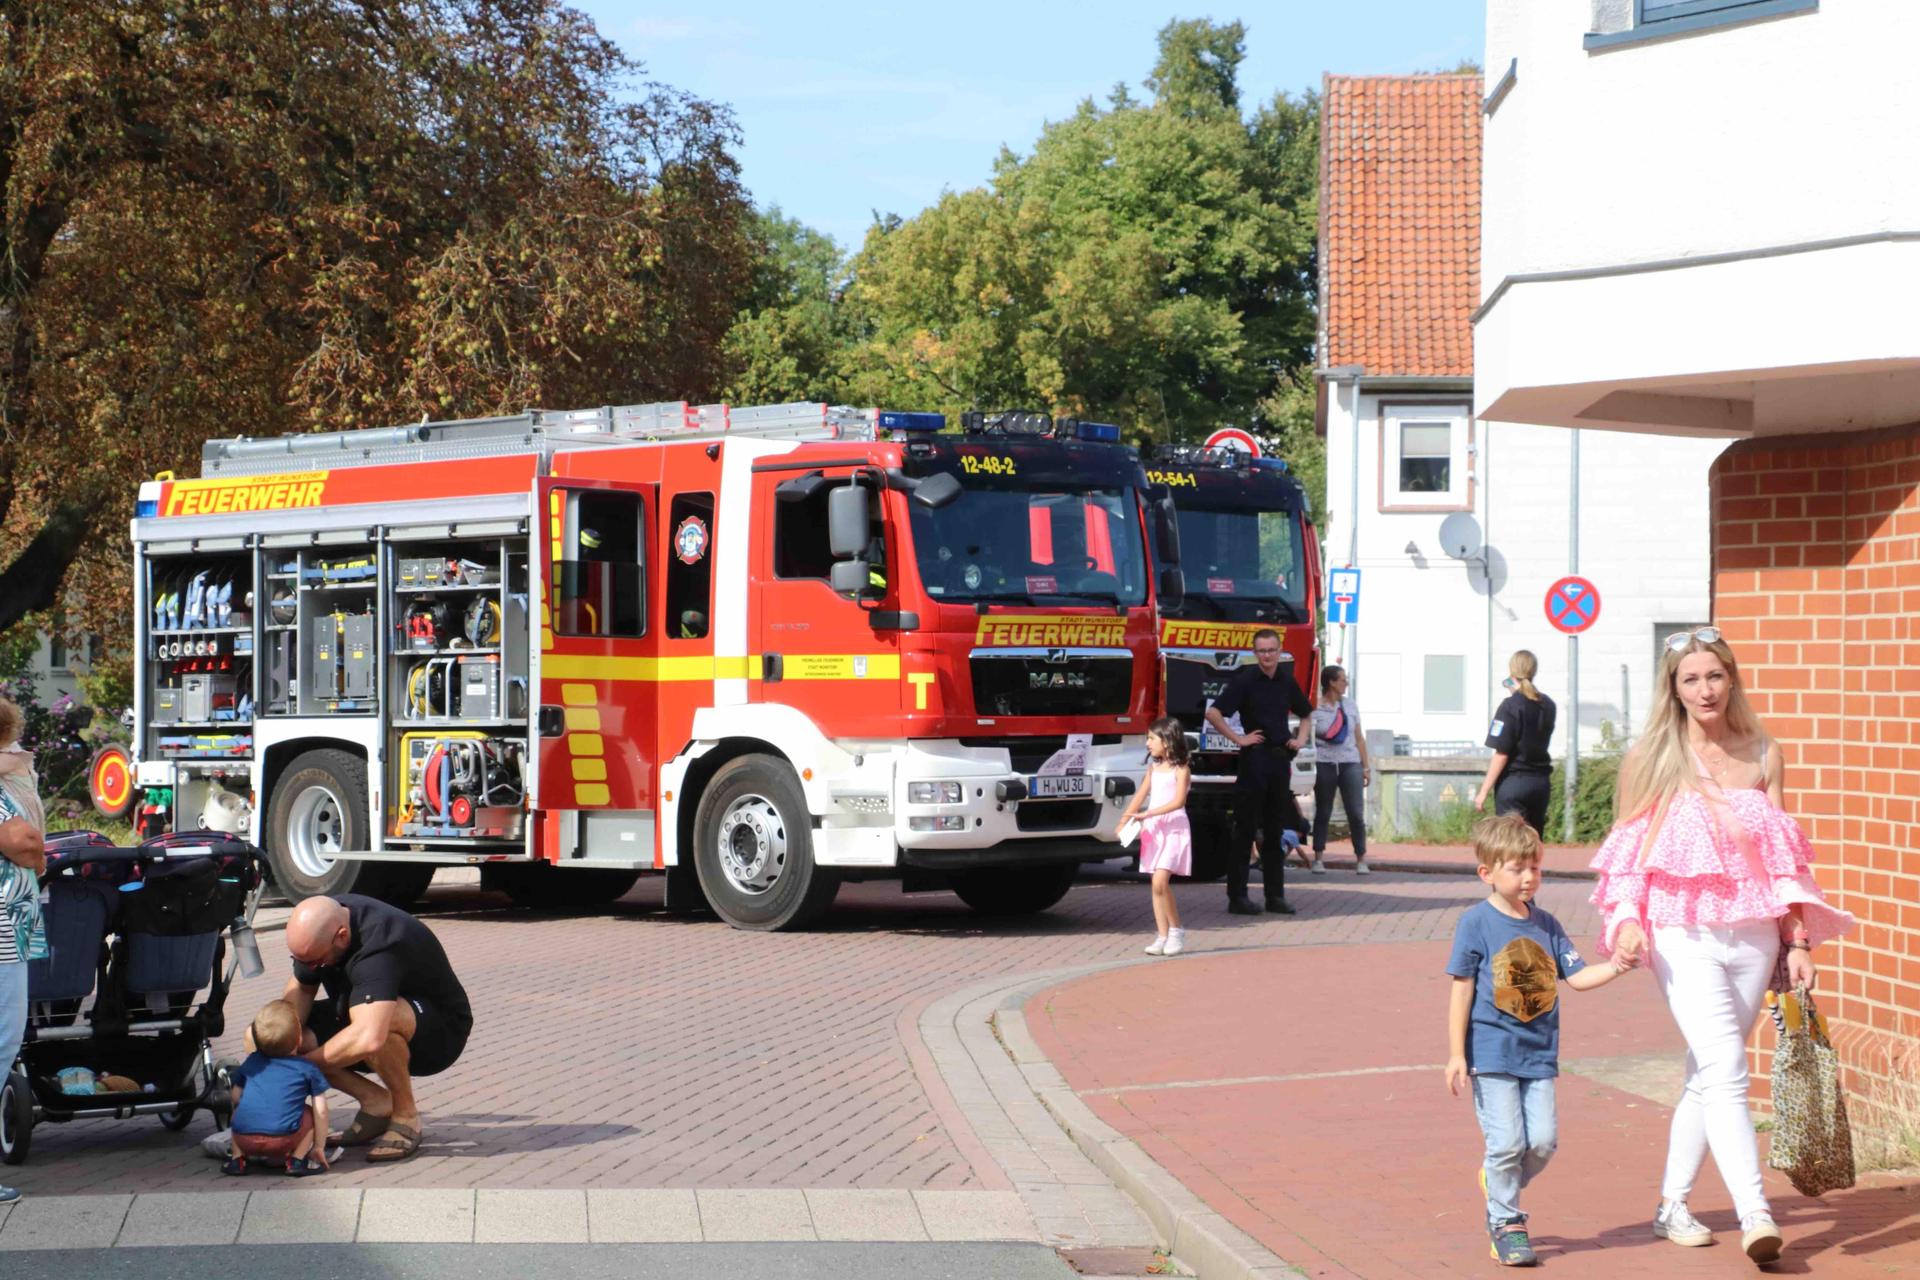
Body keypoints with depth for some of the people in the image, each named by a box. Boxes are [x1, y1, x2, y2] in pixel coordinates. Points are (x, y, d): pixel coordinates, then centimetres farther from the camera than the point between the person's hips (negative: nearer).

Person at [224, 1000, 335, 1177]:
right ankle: (297, 1160, 9)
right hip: (283, 1140, -3)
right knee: (310, 1114, 21)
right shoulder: (308, 1069, 15)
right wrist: (319, 1147, 21)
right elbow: (320, 1111, 12)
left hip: (244, 1138, 3)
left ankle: (237, 1158, 19)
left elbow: (236, 1097, 29)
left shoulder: (251, 1062, 24)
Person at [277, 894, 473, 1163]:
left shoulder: (379, 945, -37)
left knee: (368, 1015, -40)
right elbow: (301, 989, 2)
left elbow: (369, 1039, -48)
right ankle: (375, 1101, -1)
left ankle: (406, 1115, -18)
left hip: (441, 1033, -8)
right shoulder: (321, 924, -12)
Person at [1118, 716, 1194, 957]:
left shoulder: (1181, 769, -6)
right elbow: (1141, 795, 16)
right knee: (1157, 885, 2)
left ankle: (1176, 931, -5)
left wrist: (1147, 814, -20)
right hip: (1153, 829, 7)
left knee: (1160, 881, -18)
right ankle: (1162, 935, 4)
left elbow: (1178, 801, -15)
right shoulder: (1153, 768, 14)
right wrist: (1124, 821, 7)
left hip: (1173, 827, -7)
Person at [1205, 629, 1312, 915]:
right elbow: (1213, 713, -14)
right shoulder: (1245, 680, -7)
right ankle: (1237, 897, -1)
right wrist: (1238, 738, -14)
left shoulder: (1287, 681, 10)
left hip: (1281, 760, 5)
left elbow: (1306, 715, 27)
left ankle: (1275, 896, 15)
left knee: (1275, 832, 10)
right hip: (1254, 760, -5)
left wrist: (1301, 739, 10)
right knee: (1246, 830, -3)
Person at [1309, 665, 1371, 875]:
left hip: (1350, 763, 3)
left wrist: (1366, 766, 12)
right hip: (1324, 764, -3)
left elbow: (1359, 738, 16)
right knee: (1323, 813, 5)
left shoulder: (1349, 706, 13)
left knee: (1356, 813, -4)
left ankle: (1361, 860, 0)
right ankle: (1318, 859, 13)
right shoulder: (1314, 708, -1)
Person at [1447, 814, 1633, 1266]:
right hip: (1491, 1052, -5)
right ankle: (1505, 1223, 10)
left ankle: (1500, 1183, 28)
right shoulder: (1476, 923, -7)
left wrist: (1614, 968, -13)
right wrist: (1456, 1054, -9)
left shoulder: (1545, 924, 8)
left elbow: (1576, 976, 7)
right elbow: (1462, 990, -6)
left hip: (1538, 1053, 5)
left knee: (1543, 1140, 0)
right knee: (1507, 1141, -6)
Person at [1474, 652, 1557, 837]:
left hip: (1513, 782, -7)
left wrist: (1483, 792, -11)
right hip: (1541, 781, 7)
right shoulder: (1547, 705, 7)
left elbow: (1502, 754, -15)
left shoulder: (1511, 706, -12)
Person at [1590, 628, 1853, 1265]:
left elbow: (1785, 858, 9)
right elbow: (1628, 854, 4)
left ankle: (1672, 1205, 23)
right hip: (1685, 935, -3)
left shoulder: (1764, 756, 7)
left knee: (1708, 1077, 10)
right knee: (1725, 1070, -17)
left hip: (1752, 935, 3)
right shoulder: (1649, 760, 1)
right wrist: (1628, 920, -11)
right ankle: (1755, 1215, -22)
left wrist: (1799, 941, 6)